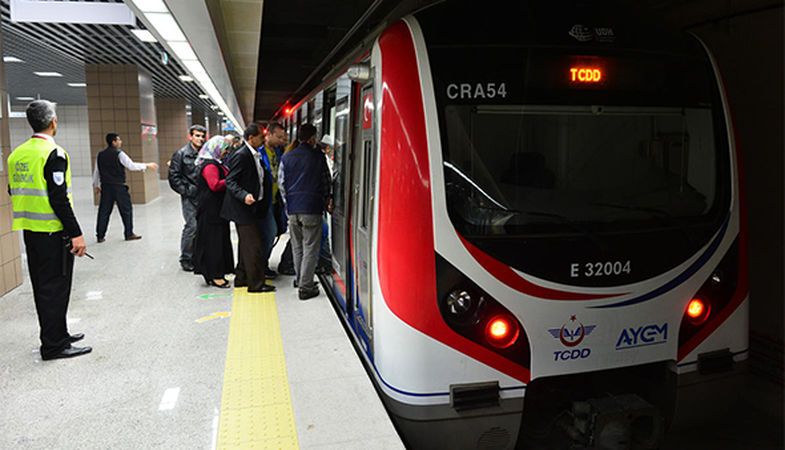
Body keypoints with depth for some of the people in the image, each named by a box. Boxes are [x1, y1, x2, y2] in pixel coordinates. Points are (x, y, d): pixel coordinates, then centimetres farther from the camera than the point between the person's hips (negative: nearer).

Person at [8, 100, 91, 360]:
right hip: (53, 231, -8)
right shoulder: (54, 153, -15)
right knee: (55, 287, -1)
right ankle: (54, 346, 6)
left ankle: (57, 335, 28)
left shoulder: (16, 154, 9)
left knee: (42, 286, 15)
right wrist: (75, 233, -19)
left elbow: (14, 192, 15)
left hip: (29, 229, 8)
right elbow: (59, 198, -21)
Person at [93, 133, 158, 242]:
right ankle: (129, 234, 10)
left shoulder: (100, 155, 9)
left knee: (104, 211, 8)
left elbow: (96, 171, 14)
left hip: (106, 187, 6)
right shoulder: (119, 154, -10)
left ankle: (100, 236, 11)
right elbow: (131, 166, -12)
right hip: (118, 187, -6)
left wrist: (96, 185, 24)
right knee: (126, 210, 6)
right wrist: (147, 166, -4)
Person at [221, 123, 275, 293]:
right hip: (244, 208, -10)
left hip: (252, 208, 10)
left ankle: (241, 278, 29)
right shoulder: (241, 155, -16)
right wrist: (244, 195, -32)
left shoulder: (255, 156, 11)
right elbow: (230, 181, -19)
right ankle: (255, 283, 3)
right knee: (254, 246, -6)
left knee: (246, 245, 17)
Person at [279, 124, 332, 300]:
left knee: (297, 247, 18)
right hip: (312, 208, -4)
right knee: (310, 249, 0)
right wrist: (327, 199, 19)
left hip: (293, 209, 4)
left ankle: (299, 279, 29)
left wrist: (288, 204, 16)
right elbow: (326, 180, 5)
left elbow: (281, 183, 6)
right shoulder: (318, 156, -3)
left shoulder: (286, 157, 5)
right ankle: (305, 287, -2)